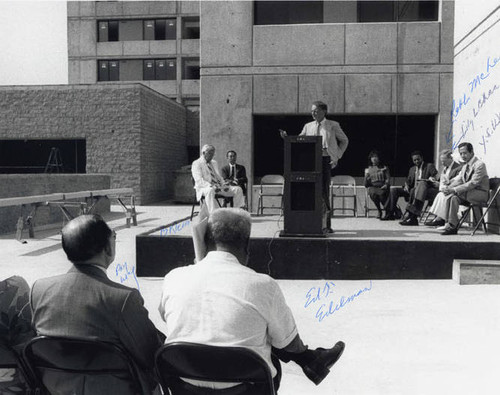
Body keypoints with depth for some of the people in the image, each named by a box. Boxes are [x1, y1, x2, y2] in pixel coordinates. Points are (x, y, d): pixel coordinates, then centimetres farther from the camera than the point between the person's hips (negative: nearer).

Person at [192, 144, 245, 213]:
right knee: (210, 190, -43)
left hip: (219, 187, 7)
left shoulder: (214, 163, 22)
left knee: (237, 189, -10)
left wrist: (224, 184, -1)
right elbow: (199, 180, -14)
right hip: (204, 188, -7)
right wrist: (211, 186, -29)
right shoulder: (196, 164, -1)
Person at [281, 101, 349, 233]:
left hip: (326, 160, -3)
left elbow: (344, 141, 15)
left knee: (324, 190, -7)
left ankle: (327, 224, 1)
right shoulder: (308, 126, 13)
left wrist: (337, 157, 5)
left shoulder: (333, 125, 6)